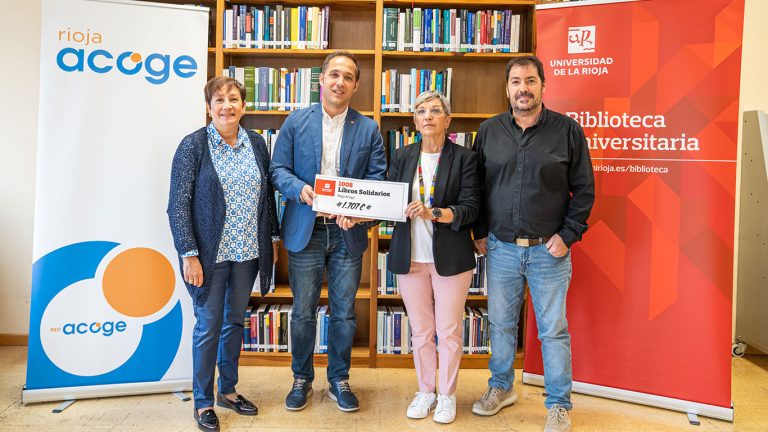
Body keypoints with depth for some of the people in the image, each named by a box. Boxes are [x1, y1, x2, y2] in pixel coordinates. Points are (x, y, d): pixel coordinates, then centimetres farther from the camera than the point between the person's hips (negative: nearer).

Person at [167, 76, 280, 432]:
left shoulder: (256, 143, 5)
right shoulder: (193, 145, -8)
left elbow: (267, 195, 12)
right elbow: (178, 203, -11)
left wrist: (273, 238, 10)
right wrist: (188, 254, -15)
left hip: (248, 252, 5)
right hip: (210, 254, -4)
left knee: (235, 321, 16)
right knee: (209, 326, 6)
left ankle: (228, 390, 34)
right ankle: (203, 402, 23)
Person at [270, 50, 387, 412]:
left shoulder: (368, 129, 5)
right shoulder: (296, 122, 3)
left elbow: (377, 179, 1)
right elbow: (278, 169, 2)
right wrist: (300, 189, -18)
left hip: (348, 232, 1)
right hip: (305, 230, 0)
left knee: (344, 312, 10)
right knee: (303, 312, 9)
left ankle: (339, 380, 28)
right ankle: (301, 379, 29)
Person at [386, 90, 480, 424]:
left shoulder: (465, 158, -1)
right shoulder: (402, 157, 9)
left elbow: (470, 209, -9)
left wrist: (433, 213, -24)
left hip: (450, 257, -2)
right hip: (410, 256, 3)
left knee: (449, 331, 6)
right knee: (420, 331, 11)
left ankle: (447, 395, 26)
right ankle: (425, 391, 30)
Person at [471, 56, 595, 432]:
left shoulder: (567, 130, -2)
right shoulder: (489, 131, 5)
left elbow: (584, 188, 0)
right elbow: (476, 186, 10)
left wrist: (568, 235, -7)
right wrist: (480, 233, 6)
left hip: (549, 250, -2)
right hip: (501, 248, 3)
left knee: (553, 330, 6)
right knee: (501, 323, 14)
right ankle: (501, 388, 35)